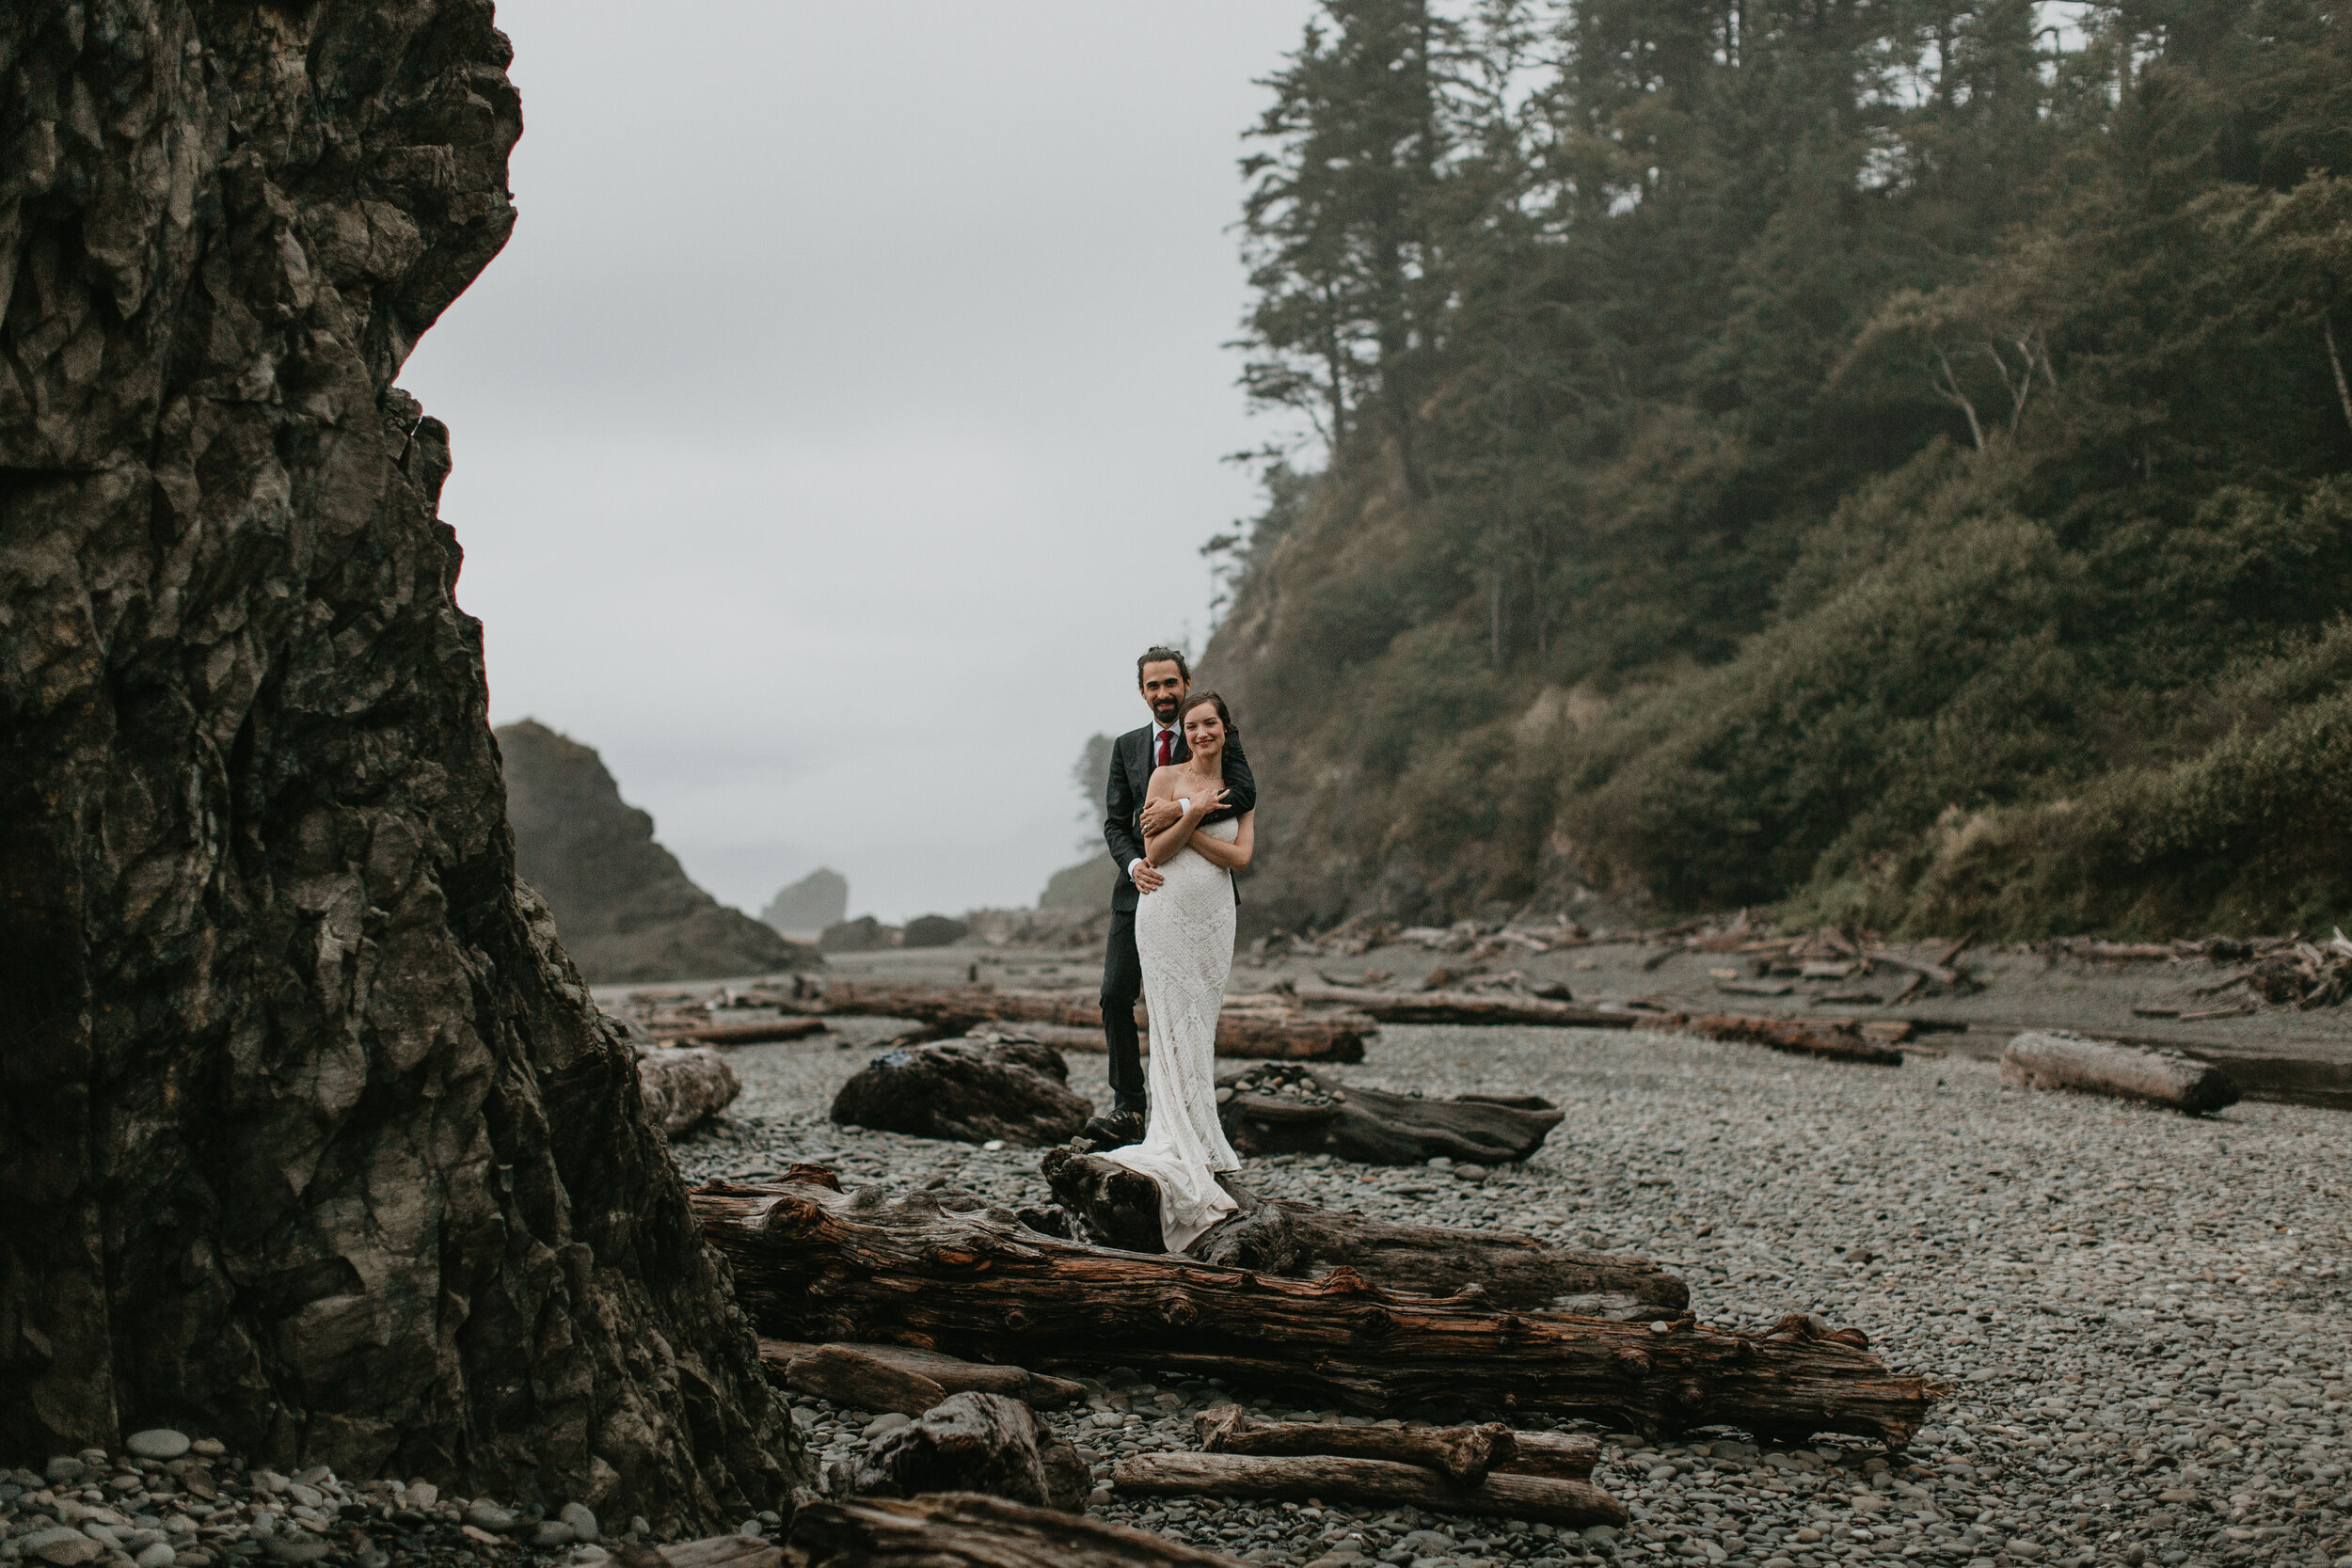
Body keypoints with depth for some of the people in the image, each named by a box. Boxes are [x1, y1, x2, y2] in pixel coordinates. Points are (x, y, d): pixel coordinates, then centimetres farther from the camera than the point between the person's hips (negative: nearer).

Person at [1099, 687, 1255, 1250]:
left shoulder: (1240, 789, 11)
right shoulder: (1166, 777, 0)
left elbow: (1239, 856, -2)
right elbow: (1155, 852, -6)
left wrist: (1183, 824, -10)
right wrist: (1195, 814, -17)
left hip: (1214, 918, 4)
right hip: (1168, 912, -4)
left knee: (1200, 1028, 5)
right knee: (1176, 1025, -6)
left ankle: (1194, 1137, 8)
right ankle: (1184, 1146, -7)